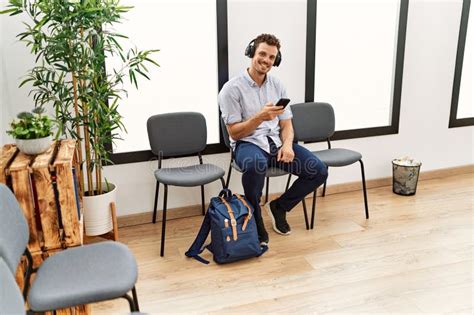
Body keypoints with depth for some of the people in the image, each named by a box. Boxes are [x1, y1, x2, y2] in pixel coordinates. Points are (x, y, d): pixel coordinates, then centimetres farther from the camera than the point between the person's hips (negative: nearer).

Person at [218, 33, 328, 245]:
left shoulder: (277, 86, 10)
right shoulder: (232, 89, -8)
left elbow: (286, 124, 9)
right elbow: (234, 133, -10)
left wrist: (287, 144, -13)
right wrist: (260, 117, -26)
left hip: (275, 141, 5)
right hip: (247, 144, -5)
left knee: (319, 171, -13)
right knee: (256, 165, -42)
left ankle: (278, 207, 11)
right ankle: (255, 222, -15)